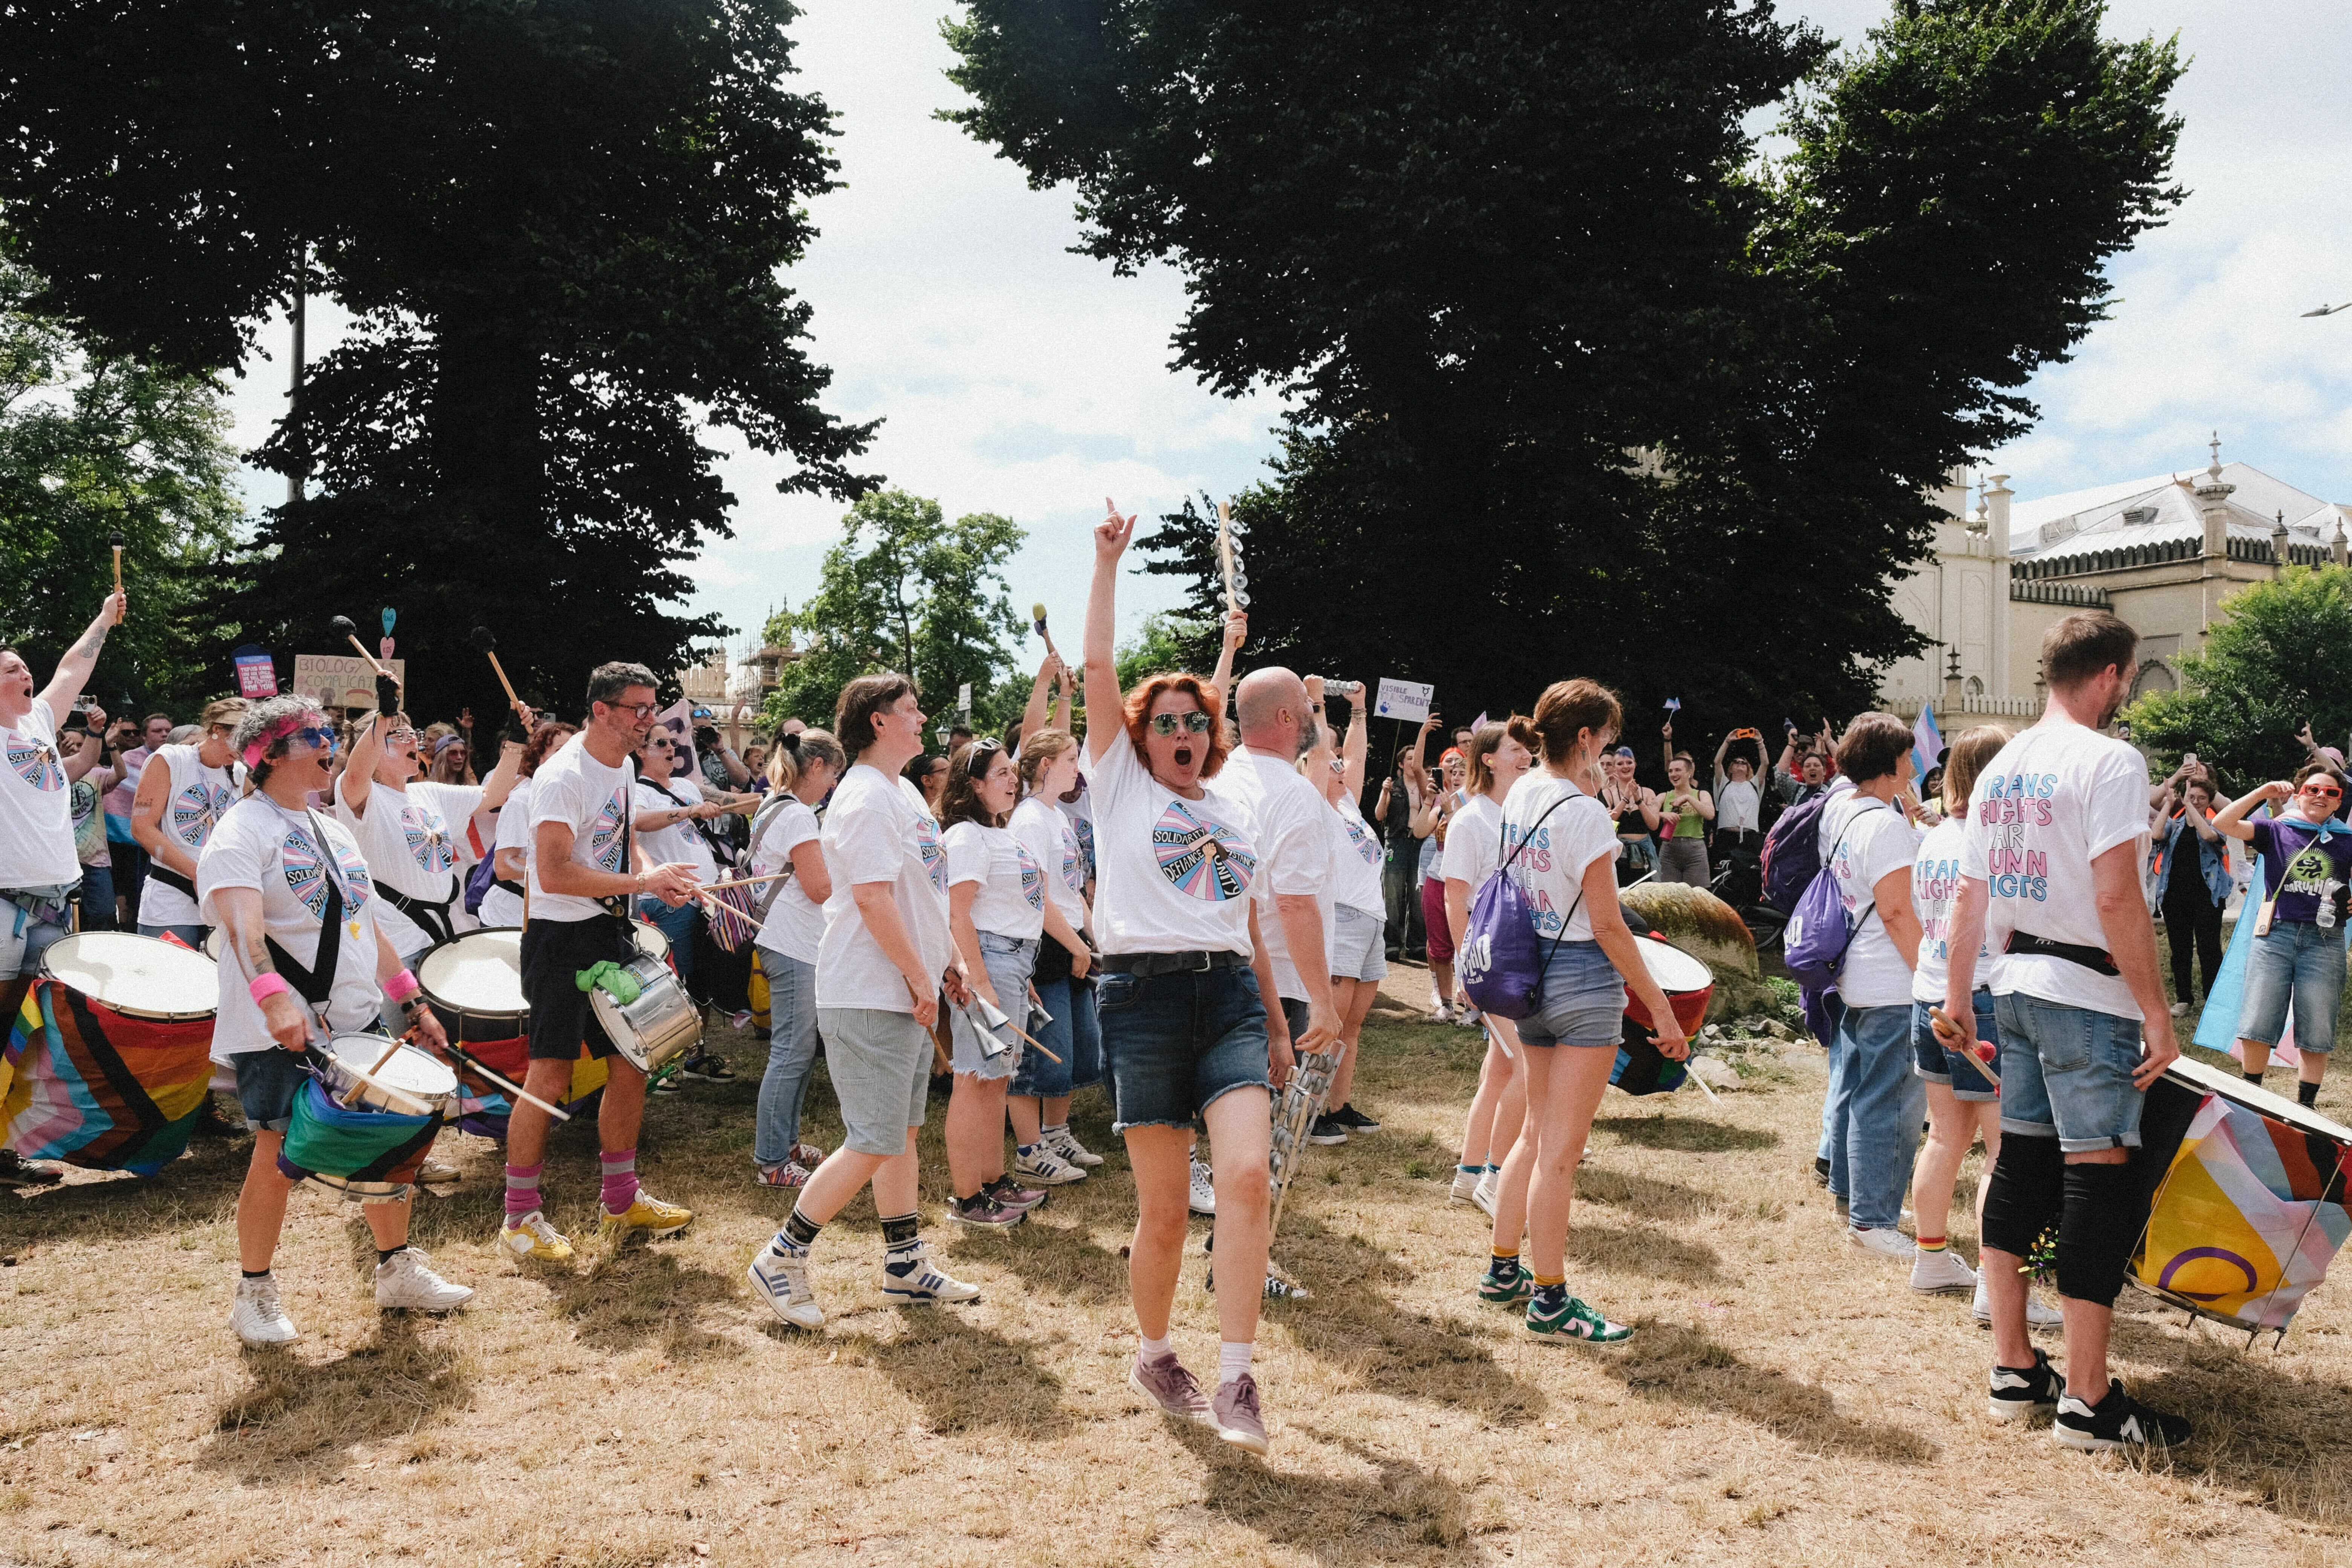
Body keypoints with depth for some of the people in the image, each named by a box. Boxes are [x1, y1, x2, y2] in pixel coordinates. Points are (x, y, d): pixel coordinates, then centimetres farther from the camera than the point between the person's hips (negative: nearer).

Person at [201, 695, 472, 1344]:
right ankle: (255, 1295, 17)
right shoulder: (242, 830, -9)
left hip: (358, 1020, 7)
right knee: (280, 1154, -1)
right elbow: (244, 924, -25)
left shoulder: (335, 832, 17)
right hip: (281, 1031, -7)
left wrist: (412, 1003, 18)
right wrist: (274, 1000, -41)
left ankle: (398, 1272, 23)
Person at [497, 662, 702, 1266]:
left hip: (611, 934, 9)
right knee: (550, 1079, -6)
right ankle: (520, 1216, 6)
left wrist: (659, 877, 3)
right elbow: (554, 874, -26)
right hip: (562, 939, -9)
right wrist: (641, 881, -26)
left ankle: (622, 1199, 25)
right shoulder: (564, 775, -18)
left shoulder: (624, 767, 11)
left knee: (630, 1067, 12)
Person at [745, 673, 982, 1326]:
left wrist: (946, 961, 18)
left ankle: (907, 1265, 24)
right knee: (873, 1144, -7)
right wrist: (919, 978, -19)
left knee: (902, 1131, 15)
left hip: (905, 995, 10)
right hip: (869, 997, -10)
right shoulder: (865, 799, -17)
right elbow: (873, 900, -23)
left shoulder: (905, 792, 15)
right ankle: (781, 1260, 5)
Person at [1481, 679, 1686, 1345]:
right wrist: (1661, 1009, -13)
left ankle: (1503, 1270, 29)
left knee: (1537, 1133, 20)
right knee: (1561, 1149, -2)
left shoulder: (1519, 796, 6)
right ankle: (1550, 1302, 7)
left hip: (1532, 973, 9)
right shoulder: (1585, 814, -18)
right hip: (1585, 977, -8)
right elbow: (1609, 926, -17)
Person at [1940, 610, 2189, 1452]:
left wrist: (1957, 994, 20)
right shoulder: (2109, 761, -12)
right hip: (2088, 995, -8)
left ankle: (2013, 1369, 20)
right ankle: (2087, 1401, 1)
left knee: (2021, 1167, 13)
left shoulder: (2000, 768, 11)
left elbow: (1970, 894, 14)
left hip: (2016, 987, 8)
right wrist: (2156, 1011, -16)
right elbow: (2117, 897, -20)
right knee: (2100, 1180, -3)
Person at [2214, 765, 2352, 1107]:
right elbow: (2223, 824, -7)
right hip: (2275, 935, -1)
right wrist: (2264, 792, -10)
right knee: (2255, 1028, -2)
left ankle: (2305, 1108, 17)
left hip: (2324, 941, 1)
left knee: (2316, 1036, 5)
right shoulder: (2276, 831, 6)